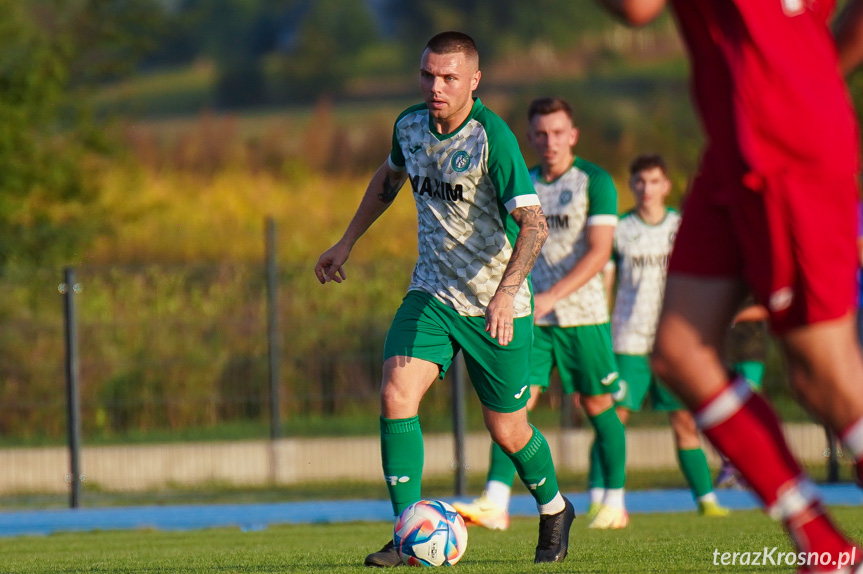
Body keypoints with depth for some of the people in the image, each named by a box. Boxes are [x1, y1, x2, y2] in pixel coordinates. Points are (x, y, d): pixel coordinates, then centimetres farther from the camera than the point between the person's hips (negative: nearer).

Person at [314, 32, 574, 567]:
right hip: (432, 294, 5)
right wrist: (347, 242, 24)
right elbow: (389, 176, 23)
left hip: (495, 305, -5)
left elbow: (533, 223, -28)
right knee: (396, 397, -17)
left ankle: (554, 510, 36)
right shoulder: (411, 125, -1)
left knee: (507, 430, 6)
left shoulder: (492, 137, -21)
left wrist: (505, 293, -41)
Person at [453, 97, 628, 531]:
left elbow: (599, 252, -13)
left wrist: (551, 296, -22)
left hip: (583, 314, -3)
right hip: (530, 316, 3)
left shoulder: (595, 182, -4)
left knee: (597, 405, 4)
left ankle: (615, 503, 17)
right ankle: (495, 503, -19)